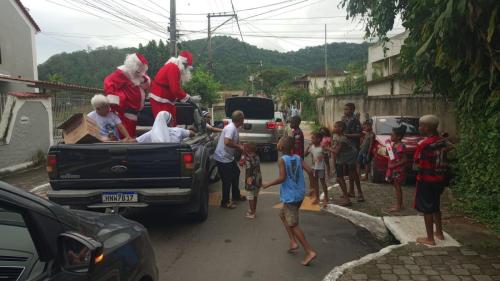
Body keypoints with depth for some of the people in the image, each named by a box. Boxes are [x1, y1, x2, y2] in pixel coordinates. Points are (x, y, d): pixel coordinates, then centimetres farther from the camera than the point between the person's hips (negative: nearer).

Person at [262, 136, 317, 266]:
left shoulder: (282, 160, -12)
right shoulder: (298, 158, 4)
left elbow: (282, 178, -20)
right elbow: (309, 171, -3)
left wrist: (268, 184, -8)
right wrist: (312, 186, 10)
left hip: (290, 197, -7)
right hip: (300, 194, 7)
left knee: (293, 225, 0)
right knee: (283, 214, 26)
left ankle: (310, 251, -3)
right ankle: (293, 242, 21)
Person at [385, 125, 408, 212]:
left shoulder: (401, 146, -19)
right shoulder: (393, 144, 8)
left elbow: (404, 159, -20)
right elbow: (389, 154, 18)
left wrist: (394, 165, -23)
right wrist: (388, 145, 3)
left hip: (398, 170, -9)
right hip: (393, 169, 9)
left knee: (397, 186, -2)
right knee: (396, 186, 15)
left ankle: (398, 206, 6)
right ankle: (399, 204, 26)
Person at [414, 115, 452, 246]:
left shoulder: (423, 144, -20)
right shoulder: (443, 141, 1)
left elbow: (417, 164, -12)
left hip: (427, 180, -8)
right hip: (440, 179, 8)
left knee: (427, 209, 2)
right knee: (435, 207, 21)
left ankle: (430, 238, 9)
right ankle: (439, 232, 33)